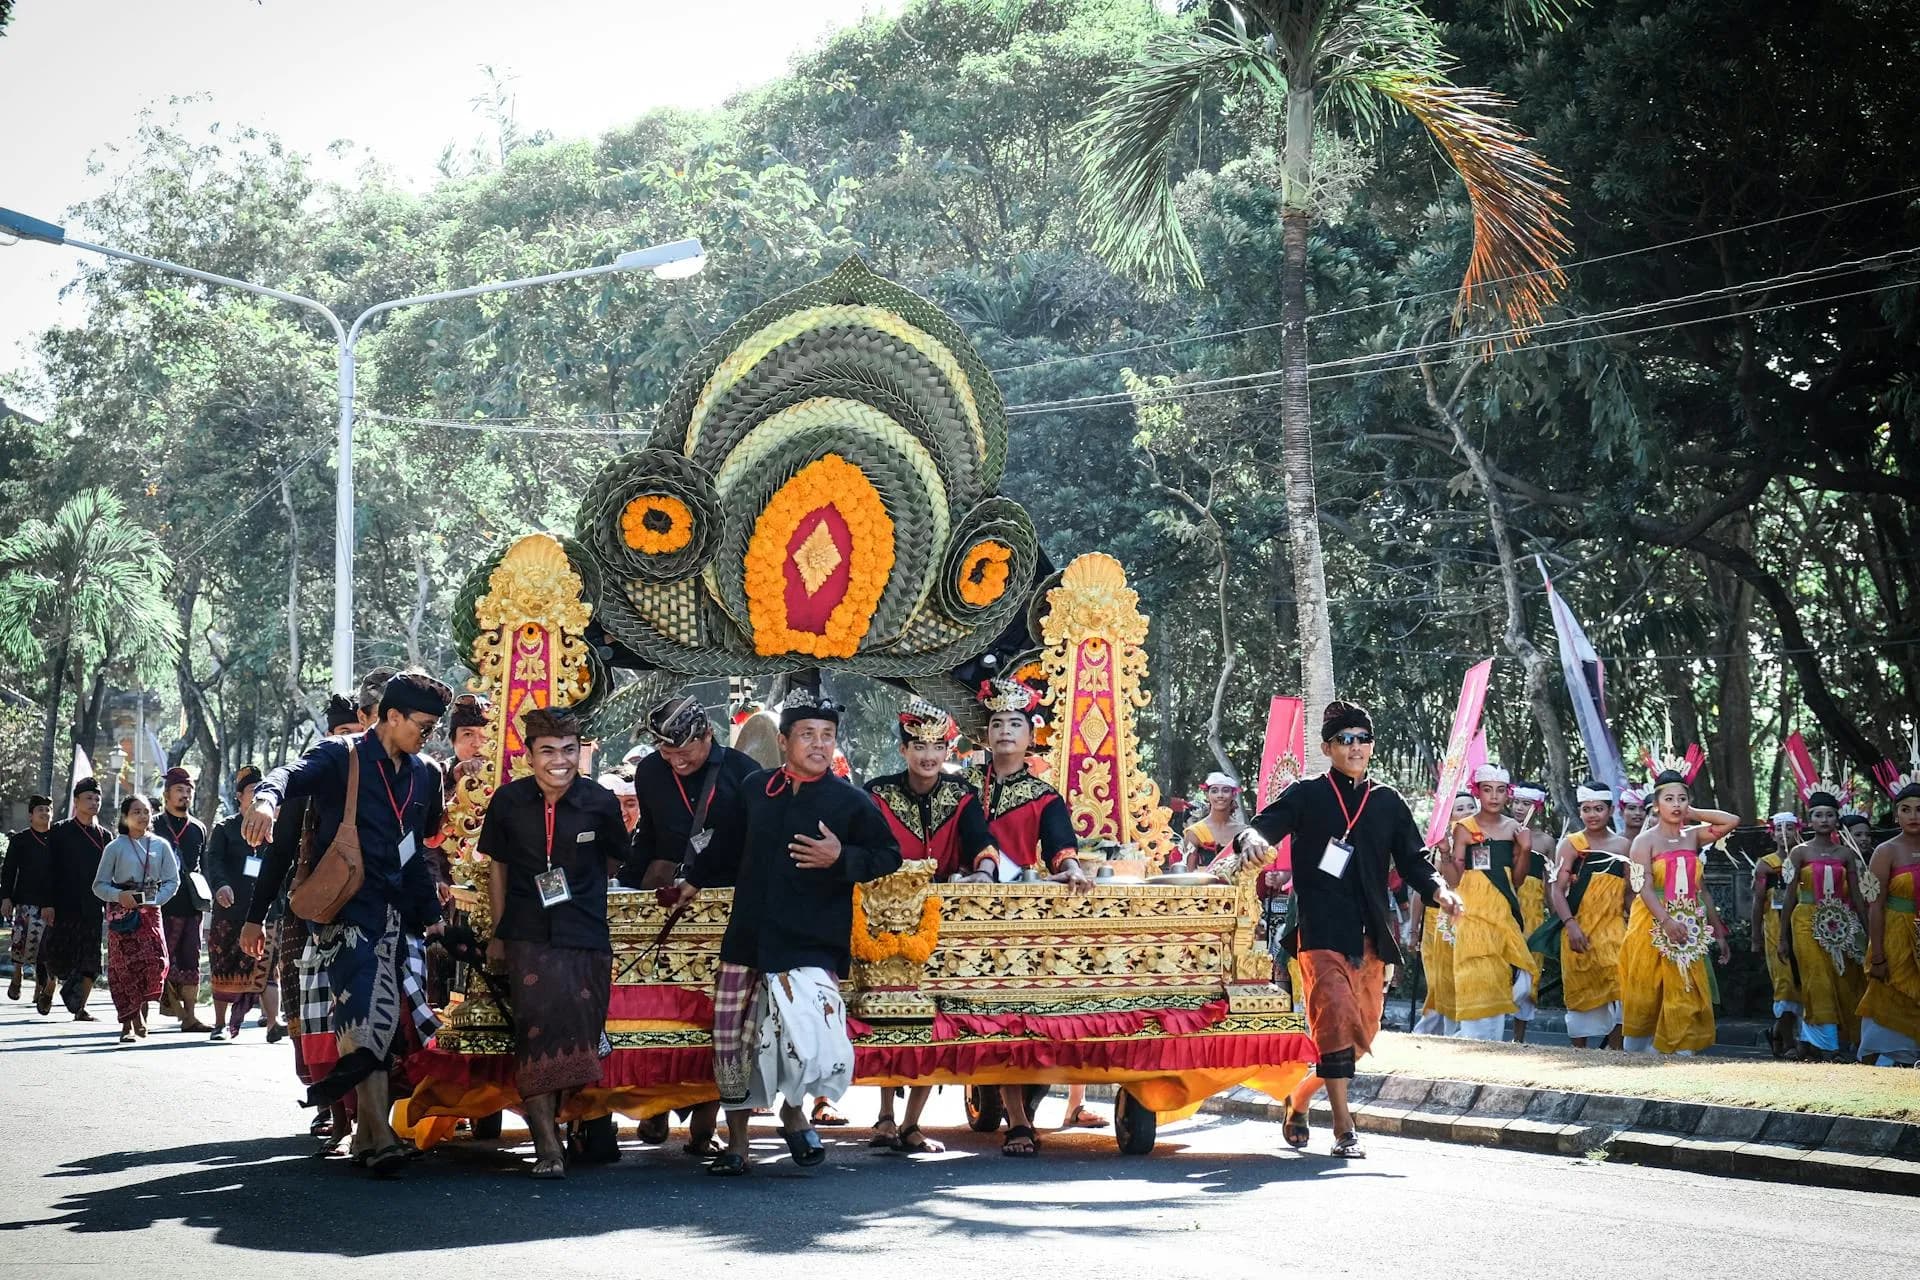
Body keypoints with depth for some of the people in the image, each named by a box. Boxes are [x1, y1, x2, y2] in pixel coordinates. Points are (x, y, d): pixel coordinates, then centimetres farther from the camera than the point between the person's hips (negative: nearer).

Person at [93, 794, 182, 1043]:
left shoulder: (161, 845, 8)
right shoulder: (115, 847, 4)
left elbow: (172, 880, 8)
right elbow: (99, 885, 4)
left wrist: (156, 899, -8)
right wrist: (119, 896, -14)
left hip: (151, 910, 1)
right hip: (122, 911, -1)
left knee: (155, 960, -15)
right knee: (125, 965, -7)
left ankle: (140, 1011, 6)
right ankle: (128, 1024, -2)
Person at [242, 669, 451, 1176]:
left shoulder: (425, 775, 18)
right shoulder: (342, 757, -2)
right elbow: (293, 774, -22)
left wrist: (431, 913, 23)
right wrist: (266, 799, -44)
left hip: (398, 915, 6)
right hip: (347, 909, -6)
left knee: (385, 1023, 2)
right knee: (370, 1012, -18)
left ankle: (367, 1134, 11)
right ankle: (380, 1137, -20)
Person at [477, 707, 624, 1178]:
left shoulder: (600, 802, -3)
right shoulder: (509, 801, -1)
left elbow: (618, 858, 14)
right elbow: (498, 866, 11)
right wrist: (498, 934, 13)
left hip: (587, 938, 1)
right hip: (528, 938, -1)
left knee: (579, 1039, 3)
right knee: (537, 1033, -11)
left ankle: (555, 1118, 25)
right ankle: (547, 1145, -10)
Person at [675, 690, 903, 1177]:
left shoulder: (851, 801, 0)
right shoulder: (754, 789, 8)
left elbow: (889, 857, 3)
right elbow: (726, 848, 24)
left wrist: (841, 858, -12)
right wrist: (693, 882, 32)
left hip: (811, 948, -3)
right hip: (747, 942, 3)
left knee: (812, 1042, -19)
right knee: (734, 1045, 6)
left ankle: (792, 1110, 11)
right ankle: (736, 1146, 23)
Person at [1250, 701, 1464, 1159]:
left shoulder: (1388, 803, 14)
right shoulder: (1306, 796, 4)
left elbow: (1412, 862, 13)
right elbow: (1261, 832, -6)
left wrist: (1439, 892, -7)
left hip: (1370, 936, 5)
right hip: (1320, 930, -5)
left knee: (1363, 1034, 7)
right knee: (1336, 1020, -19)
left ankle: (1299, 1100, 29)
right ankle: (1344, 1130, -14)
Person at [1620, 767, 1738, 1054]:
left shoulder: (1693, 837, 9)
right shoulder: (1645, 841, -5)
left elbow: (1732, 821, 7)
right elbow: (1644, 888, -13)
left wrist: (1692, 814, 5)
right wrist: (1667, 922, -25)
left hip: (1687, 928, 4)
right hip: (1652, 927, -4)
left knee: (1686, 998, -1)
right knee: (1645, 999, 1)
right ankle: (1634, 1058, 8)